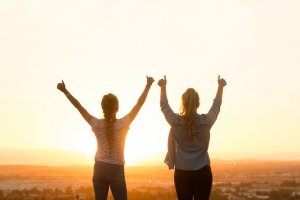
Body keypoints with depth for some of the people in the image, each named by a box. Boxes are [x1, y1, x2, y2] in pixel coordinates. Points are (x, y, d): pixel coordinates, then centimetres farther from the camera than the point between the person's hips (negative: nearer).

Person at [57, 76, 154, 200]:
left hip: (99, 169, 2)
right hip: (116, 171, -2)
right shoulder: (123, 124, -10)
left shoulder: (97, 124, -7)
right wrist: (148, 85, 4)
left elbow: (78, 105, -1)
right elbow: (139, 103, -4)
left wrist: (65, 91, 7)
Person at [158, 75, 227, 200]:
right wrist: (220, 86, 27)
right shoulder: (206, 121, -7)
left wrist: (163, 86, 26)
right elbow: (216, 106, 13)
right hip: (203, 173, 0)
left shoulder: (175, 121, -7)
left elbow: (164, 106, 13)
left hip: (182, 173, 1)